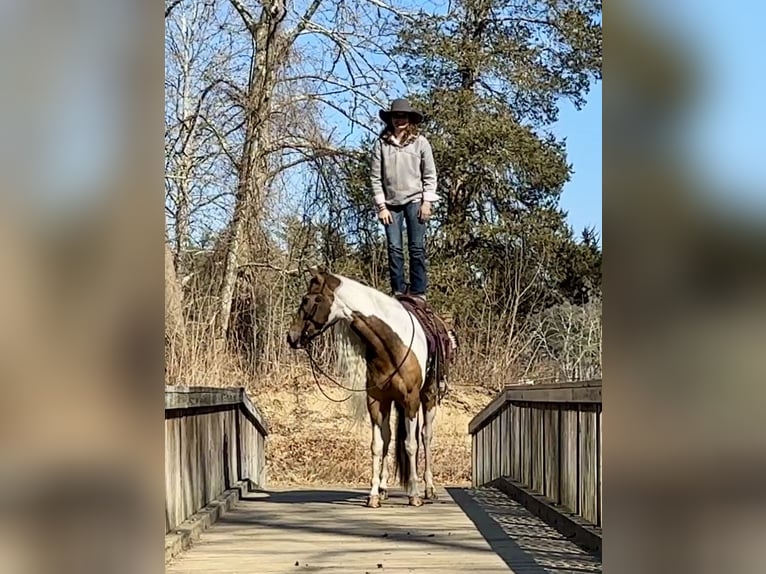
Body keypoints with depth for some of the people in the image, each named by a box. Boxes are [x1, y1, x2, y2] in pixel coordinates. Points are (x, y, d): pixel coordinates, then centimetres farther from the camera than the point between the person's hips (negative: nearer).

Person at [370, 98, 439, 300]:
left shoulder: (420, 142, 4)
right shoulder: (381, 144, 3)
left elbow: (430, 175, 4)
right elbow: (376, 177, 3)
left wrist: (427, 202, -4)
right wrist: (381, 206, -2)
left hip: (415, 201, -1)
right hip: (391, 203, 1)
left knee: (417, 248, -1)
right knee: (394, 248, -1)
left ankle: (419, 293, 1)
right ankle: (398, 292, 3)